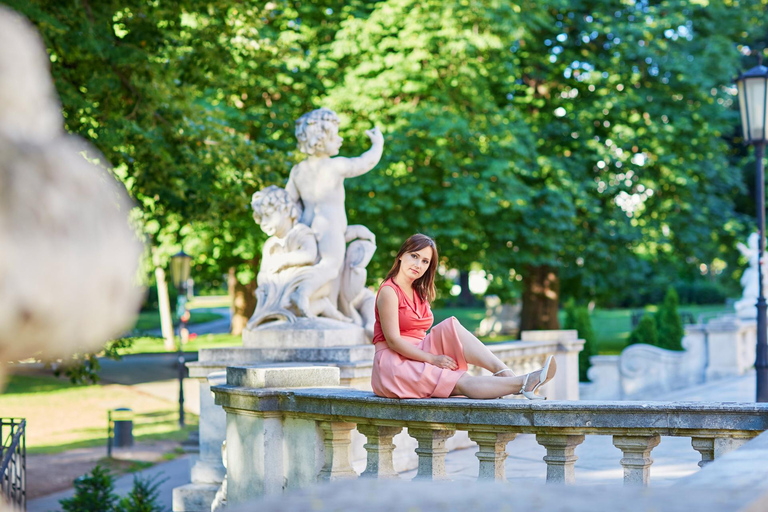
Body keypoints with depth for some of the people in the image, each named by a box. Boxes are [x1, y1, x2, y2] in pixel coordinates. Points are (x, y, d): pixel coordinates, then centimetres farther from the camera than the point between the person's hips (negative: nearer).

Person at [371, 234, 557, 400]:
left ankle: (505, 373, -31)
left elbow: (419, 335, 14)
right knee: (462, 382, -25)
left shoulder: (420, 293, 17)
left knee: (451, 327, -19)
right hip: (393, 362, -7)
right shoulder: (389, 291, -10)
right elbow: (393, 340, -17)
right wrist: (433, 359, -20)